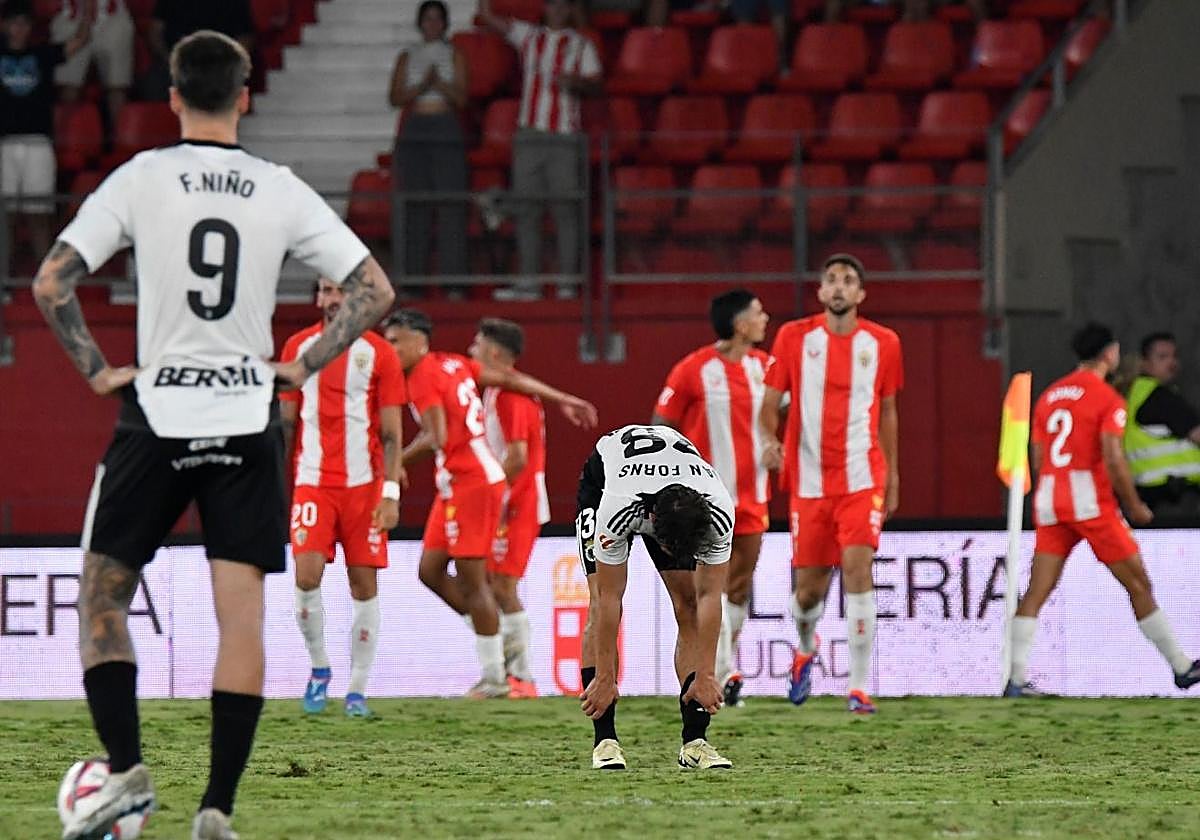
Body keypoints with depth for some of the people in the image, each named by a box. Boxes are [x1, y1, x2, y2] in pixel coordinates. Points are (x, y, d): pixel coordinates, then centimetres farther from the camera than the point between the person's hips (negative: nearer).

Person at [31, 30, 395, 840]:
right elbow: (373, 290, 0)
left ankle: (127, 769, -4)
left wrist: (96, 368, 0)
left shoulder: (141, 178, -4)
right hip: (248, 419, 1)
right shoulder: (282, 191, 1)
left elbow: (52, 281, -10)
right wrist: (306, 365, 5)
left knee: (102, 597, 11)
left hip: (156, 414, -1)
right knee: (242, 616, 2)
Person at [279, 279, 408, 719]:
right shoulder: (298, 348, 8)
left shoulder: (378, 353, 2)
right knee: (307, 575, -14)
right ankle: (318, 667, 7)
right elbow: (286, 422, 13)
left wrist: (391, 492, -7)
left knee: (364, 584, 0)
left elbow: (391, 432, 1)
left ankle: (358, 690, 7)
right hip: (312, 481, 1)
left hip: (363, 484, -1)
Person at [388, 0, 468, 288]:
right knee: (413, 206, -5)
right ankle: (412, 276, -4)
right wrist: (422, 85, -12)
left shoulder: (454, 56, 11)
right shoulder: (407, 58, 14)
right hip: (414, 132, 1)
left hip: (446, 130, -1)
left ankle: (453, 277, -11)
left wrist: (439, 82, -15)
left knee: (451, 205, -10)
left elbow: (461, 98, 2)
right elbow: (395, 97, 3)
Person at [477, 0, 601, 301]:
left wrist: (573, 81, -19)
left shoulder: (581, 46, 9)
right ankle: (528, 281, 4)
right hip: (530, 134, 3)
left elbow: (595, 84, 0)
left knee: (566, 210, -6)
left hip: (566, 137, -3)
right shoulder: (529, 36, 14)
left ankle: (567, 282, -3)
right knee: (526, 208, 1)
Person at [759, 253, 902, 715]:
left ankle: (859, 686, -14)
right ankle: (804, 649, 42)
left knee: (857, 567, -18)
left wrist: (893, 475, 15)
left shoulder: (882, 343, 4)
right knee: (809, 587, 6)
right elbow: (770, 403, 4)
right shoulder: (794, 337, 1)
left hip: (862, 478, -1)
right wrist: (769, 439, -17)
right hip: (809, 482, 1)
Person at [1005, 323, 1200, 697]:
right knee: (1139, 584, 4)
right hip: (1092, 502, -6)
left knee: (1035, 594, 1)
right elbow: (1113, 459, -15)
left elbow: (1038, 460, 15)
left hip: (1050, 500, 6)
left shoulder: (1048, 396, 15)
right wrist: (1135, 507, -4)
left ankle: (1016, 679, -9)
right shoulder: (1108, 399, -5)